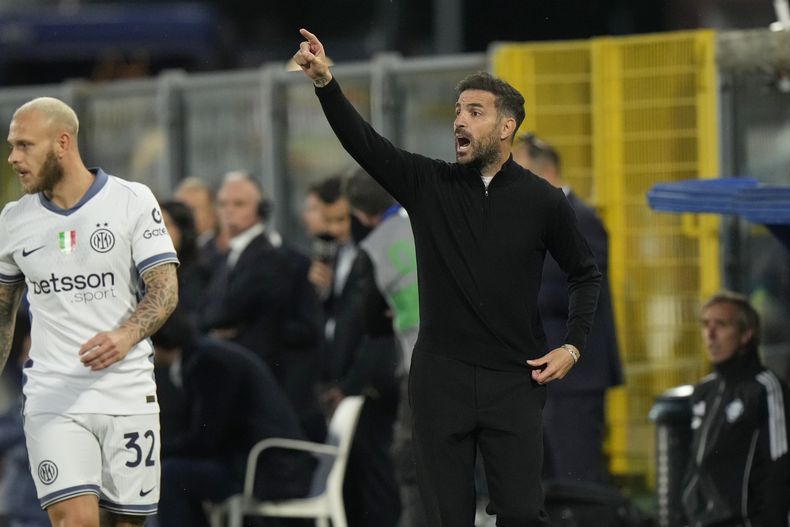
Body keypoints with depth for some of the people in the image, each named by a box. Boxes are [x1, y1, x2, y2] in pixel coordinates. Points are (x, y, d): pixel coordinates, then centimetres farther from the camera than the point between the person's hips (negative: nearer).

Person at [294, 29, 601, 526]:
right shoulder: (428, 184, 3)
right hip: (441, 374, 1)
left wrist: (573, 346, 0)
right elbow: (363, 141, -10)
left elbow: (586, 274, 12)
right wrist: (325, 83, -25)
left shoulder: (543, 201, 1)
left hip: (514, 379, -1)